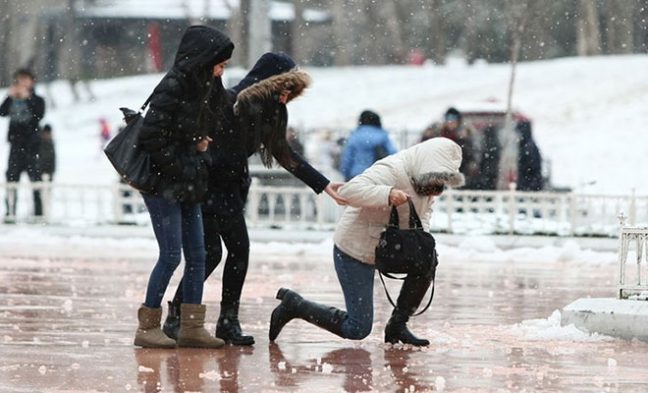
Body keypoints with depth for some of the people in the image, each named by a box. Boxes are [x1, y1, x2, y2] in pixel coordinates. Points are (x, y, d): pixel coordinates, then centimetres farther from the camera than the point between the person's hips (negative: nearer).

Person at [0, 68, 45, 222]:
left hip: (31, 144, -3)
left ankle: (39, 212, -1)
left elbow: (39, 114, -14)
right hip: (16, 143, 3)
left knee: (35, 177, -3)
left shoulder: (36, 100, 4)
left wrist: (27, 97, -15)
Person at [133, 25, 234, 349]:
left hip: (188, 185, 9)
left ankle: (192, 327, 9)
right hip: (163, 184, -9)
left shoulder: (203, 87, 8)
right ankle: (147, 326, 0)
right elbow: (151, 137, -20)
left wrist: (200, 143, 0)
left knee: (197, 255, 6)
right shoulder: (173, 88, -18)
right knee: (171, 255, -8)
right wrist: (177, 169, -15)